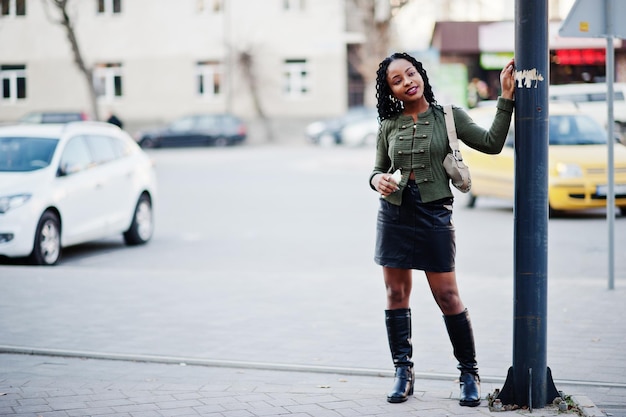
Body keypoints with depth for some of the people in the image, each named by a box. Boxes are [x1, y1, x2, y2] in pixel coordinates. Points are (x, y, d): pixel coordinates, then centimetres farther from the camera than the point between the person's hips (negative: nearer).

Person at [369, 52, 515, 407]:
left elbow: (491, 144, -6)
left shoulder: (448, 116, 1)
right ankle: (403, 371, 15)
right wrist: (377, 179, -7)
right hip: (395, 212, 3)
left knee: (448, 297, -4)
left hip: (434, 214, -3)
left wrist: (506, 99, -12)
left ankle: (470, 374, 7)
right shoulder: (389, 125, 7)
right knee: (397, 294, 5)